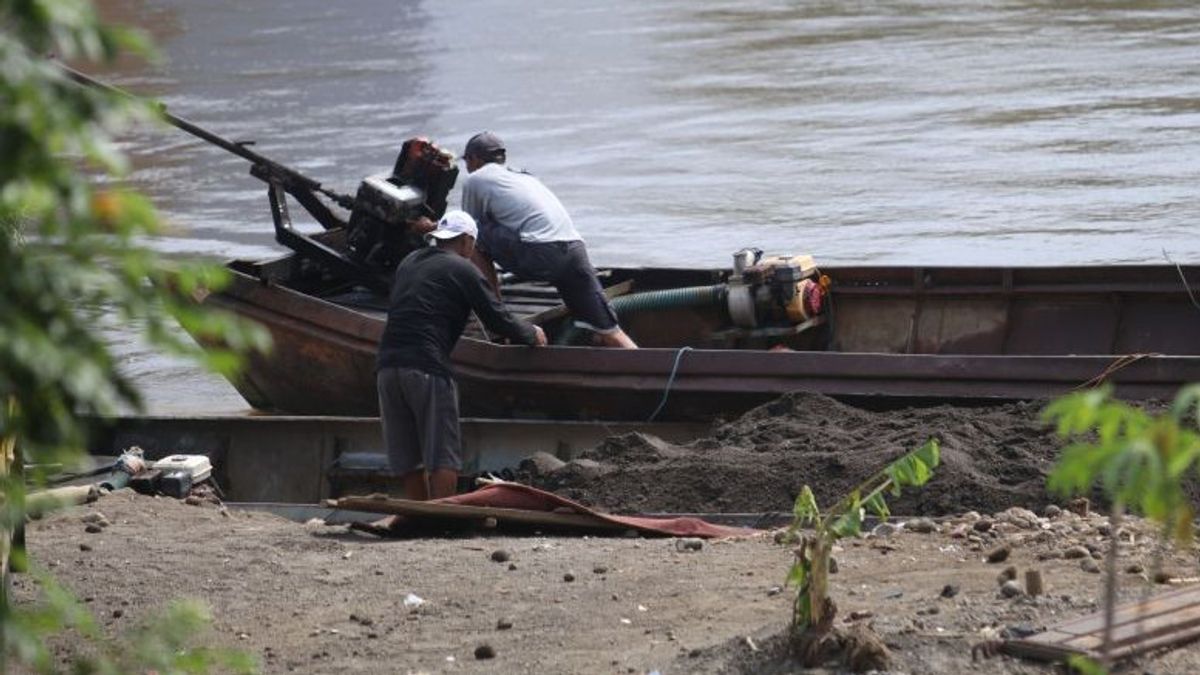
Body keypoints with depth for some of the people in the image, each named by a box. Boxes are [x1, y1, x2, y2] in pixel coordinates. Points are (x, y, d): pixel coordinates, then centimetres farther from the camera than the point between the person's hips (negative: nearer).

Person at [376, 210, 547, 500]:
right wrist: (531, 334, 21)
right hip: (427, 367, -6)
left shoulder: (408, 263, 22)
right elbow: (499, 321, 1)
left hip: (387, 365, 6)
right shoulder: (462, 270, 2)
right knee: (441, 456, -3)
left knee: (407, 459, 11)